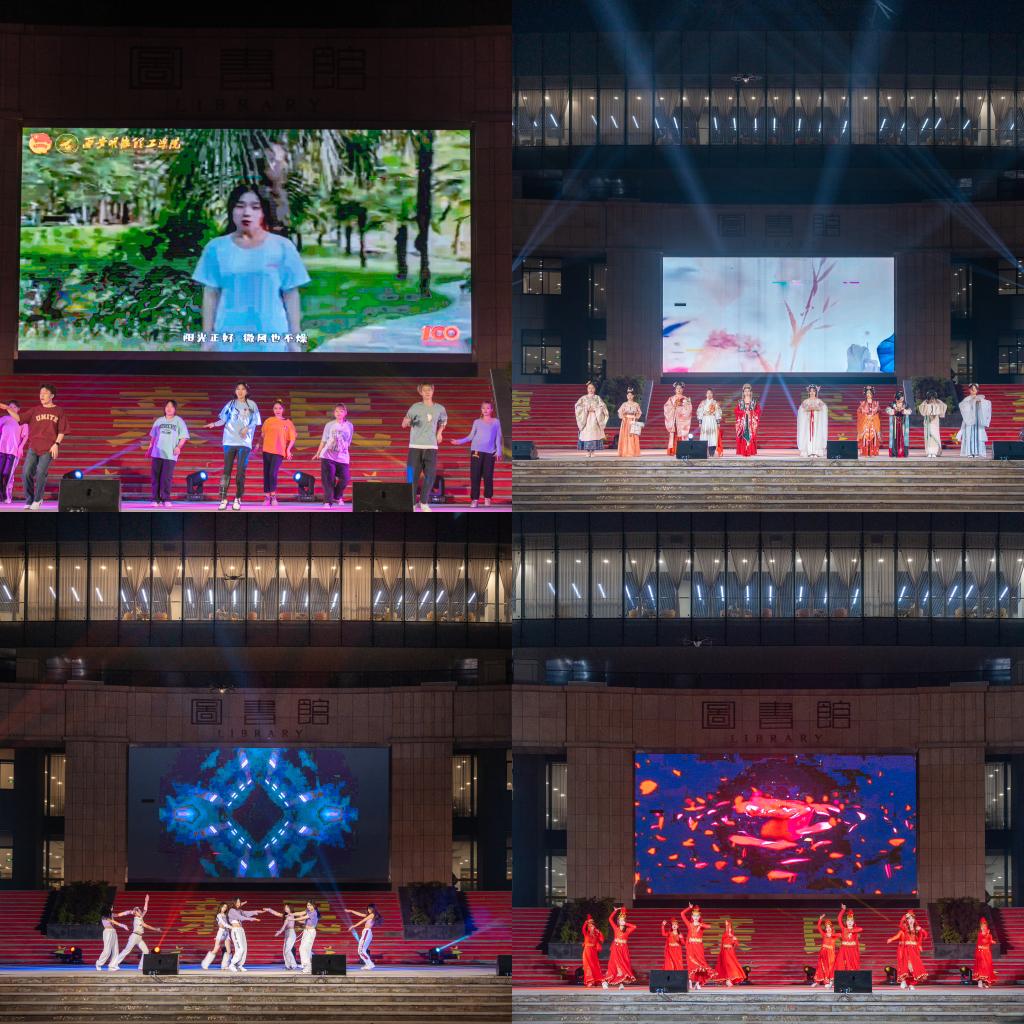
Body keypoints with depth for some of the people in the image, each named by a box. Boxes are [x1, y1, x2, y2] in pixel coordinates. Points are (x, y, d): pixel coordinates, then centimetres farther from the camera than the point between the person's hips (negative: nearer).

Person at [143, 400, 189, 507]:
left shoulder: (179, 421, 6)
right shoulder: (159, 421, 14)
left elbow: (183, 437, 3)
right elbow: (153, 436, 19)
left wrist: (179, 446, -12)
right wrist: (150, 447, 12)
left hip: (170, 454, -3)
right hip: (157, 453, 3)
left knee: (166, 477, -10)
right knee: (155, 477, -1)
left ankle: (166, 499, -2)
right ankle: (156, 499, 3)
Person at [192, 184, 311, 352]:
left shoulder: (282, 247, -1)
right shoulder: (217, 248, 2)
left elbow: (291, 295, 3)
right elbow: (211, 294, 6)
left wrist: (294, 339, 1)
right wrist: (208, 337, 4)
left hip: (272, 339, -1)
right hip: (229, 338, 1)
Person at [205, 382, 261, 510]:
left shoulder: (252, 405, 7)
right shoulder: (231, 404, 9)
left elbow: (255, 422, 8)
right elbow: (223, 419, 6)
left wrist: (247, 428, -11)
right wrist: (214, 424, -13)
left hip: (244, 442, -1)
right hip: (230, 441, 1)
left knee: (241, 471, -5)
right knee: (227, 470, -4)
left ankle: (238, 499, 3)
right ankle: (223, 499, -6)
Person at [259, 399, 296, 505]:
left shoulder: (288, 423, 5)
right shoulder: (269, 421, 8)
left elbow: (292, 438, 6)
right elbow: (263, 435, 14)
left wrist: (288, 450, -4)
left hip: (279, 452, -2)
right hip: (267, 450, 2)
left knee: (273, 473, -15)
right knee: (266, 474, 2)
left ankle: (273, 496, -5)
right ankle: (267, 497, 8)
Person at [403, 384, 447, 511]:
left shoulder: (440, 409, 9)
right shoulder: (416, 407, 0)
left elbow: (443, 420, 30)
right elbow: (404, 423, -5)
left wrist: (439, 432, 16)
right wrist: (407, 421, -28)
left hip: (431, 447, 2)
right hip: (415, 446, -2)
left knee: (430, 475, -2)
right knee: (413, 476, -3)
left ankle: (424, 503, 12)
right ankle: (412, 504, 5)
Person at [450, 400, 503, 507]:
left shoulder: (496, 422, 10)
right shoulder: (477, 422, 11)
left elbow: (498, 438, 8)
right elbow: (471, 436, 9)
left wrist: (498, 452, 1)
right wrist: (460, 441, -3)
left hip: (490, 452, 0)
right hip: (476, 450, 0)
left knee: (488, 476, -4)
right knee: (475, 476, -5)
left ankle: (487, 498, 8)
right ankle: (475, 499, -5)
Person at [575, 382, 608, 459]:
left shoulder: (597, 398, 9)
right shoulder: (583, 398, 9)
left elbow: (603, 407, 1)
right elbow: (578, 406, -1)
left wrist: (594, 409, -11)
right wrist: (586, 409, -11)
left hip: (595, 418, 0)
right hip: (586, 418, 0)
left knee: (594, 434, -8)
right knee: (586, 434, -8)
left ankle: (593, 452, -6)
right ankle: (588, 452, -6)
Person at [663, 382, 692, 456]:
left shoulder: (685, 399, 11)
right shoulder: (671, 399, 13)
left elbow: (689, 409, 0)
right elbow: (667, 408, 3)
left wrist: (681, 405, -10)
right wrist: (674, 405, -11)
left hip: (682, 419, 0)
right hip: (673, 419, 1)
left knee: (682, 435, -9)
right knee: (673, 435, -9)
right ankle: (673, 451, -12)